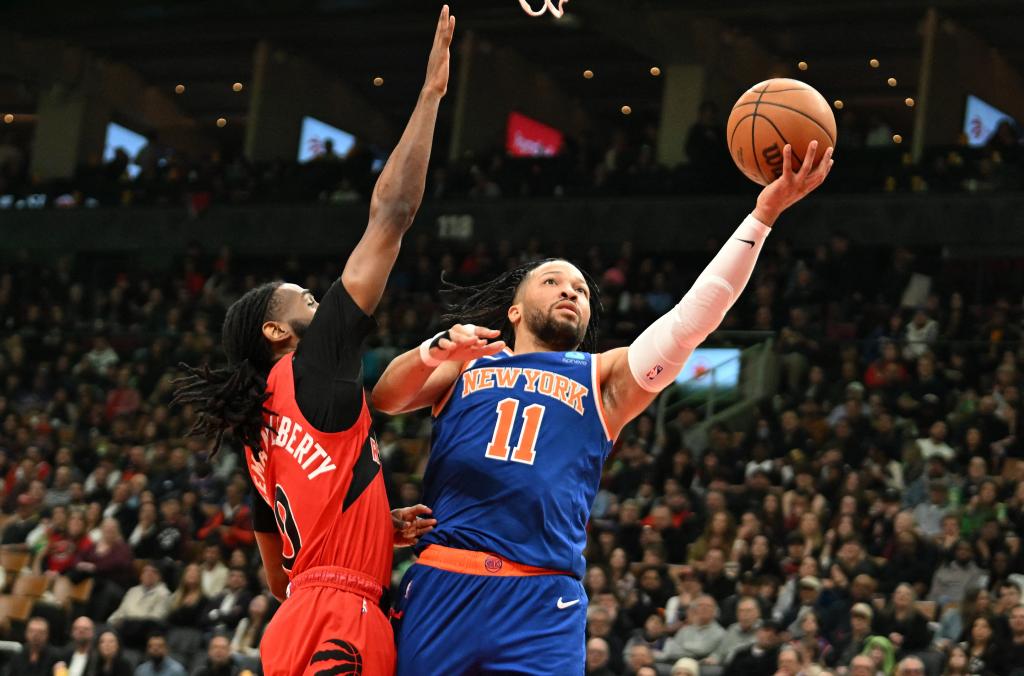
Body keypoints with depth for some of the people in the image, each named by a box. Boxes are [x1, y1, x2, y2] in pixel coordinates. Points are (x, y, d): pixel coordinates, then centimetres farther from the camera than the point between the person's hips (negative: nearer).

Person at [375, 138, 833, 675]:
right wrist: (437, 351, -15)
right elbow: (385, 399, 5)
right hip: (442, 583, 0)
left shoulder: (604, 378, 20)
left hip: (543, 598, 0)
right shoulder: (467, 363, 21)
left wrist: (763, 213, -1)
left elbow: (691, 318, 8)